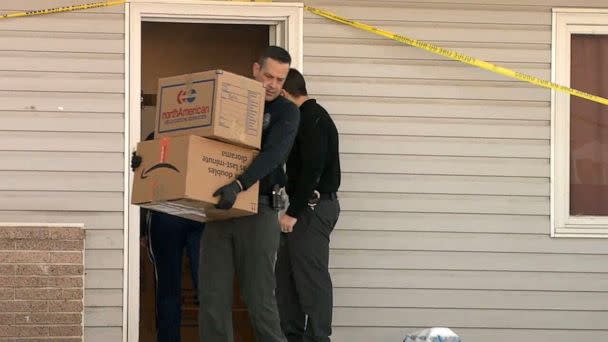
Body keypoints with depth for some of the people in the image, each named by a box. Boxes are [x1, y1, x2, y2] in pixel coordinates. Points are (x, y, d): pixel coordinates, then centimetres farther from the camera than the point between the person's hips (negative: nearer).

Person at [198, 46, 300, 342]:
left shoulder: (286, 112, 3)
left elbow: (272, 155, -14)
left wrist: (239, 185, -30)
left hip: (258, 210, -3)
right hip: (219, 208, 4)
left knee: (259, 296, -5)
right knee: (213, 297, -1)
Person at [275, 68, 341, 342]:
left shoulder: (312, 119, -14)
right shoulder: (308, 117, 18)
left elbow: (312, 169, -22)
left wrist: (293, 212, -21)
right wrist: (293, 210, 16)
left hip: (314, 206, -10)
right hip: (307, 206, 10)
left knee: (311, 277, -9)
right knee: (287, 273, 13)